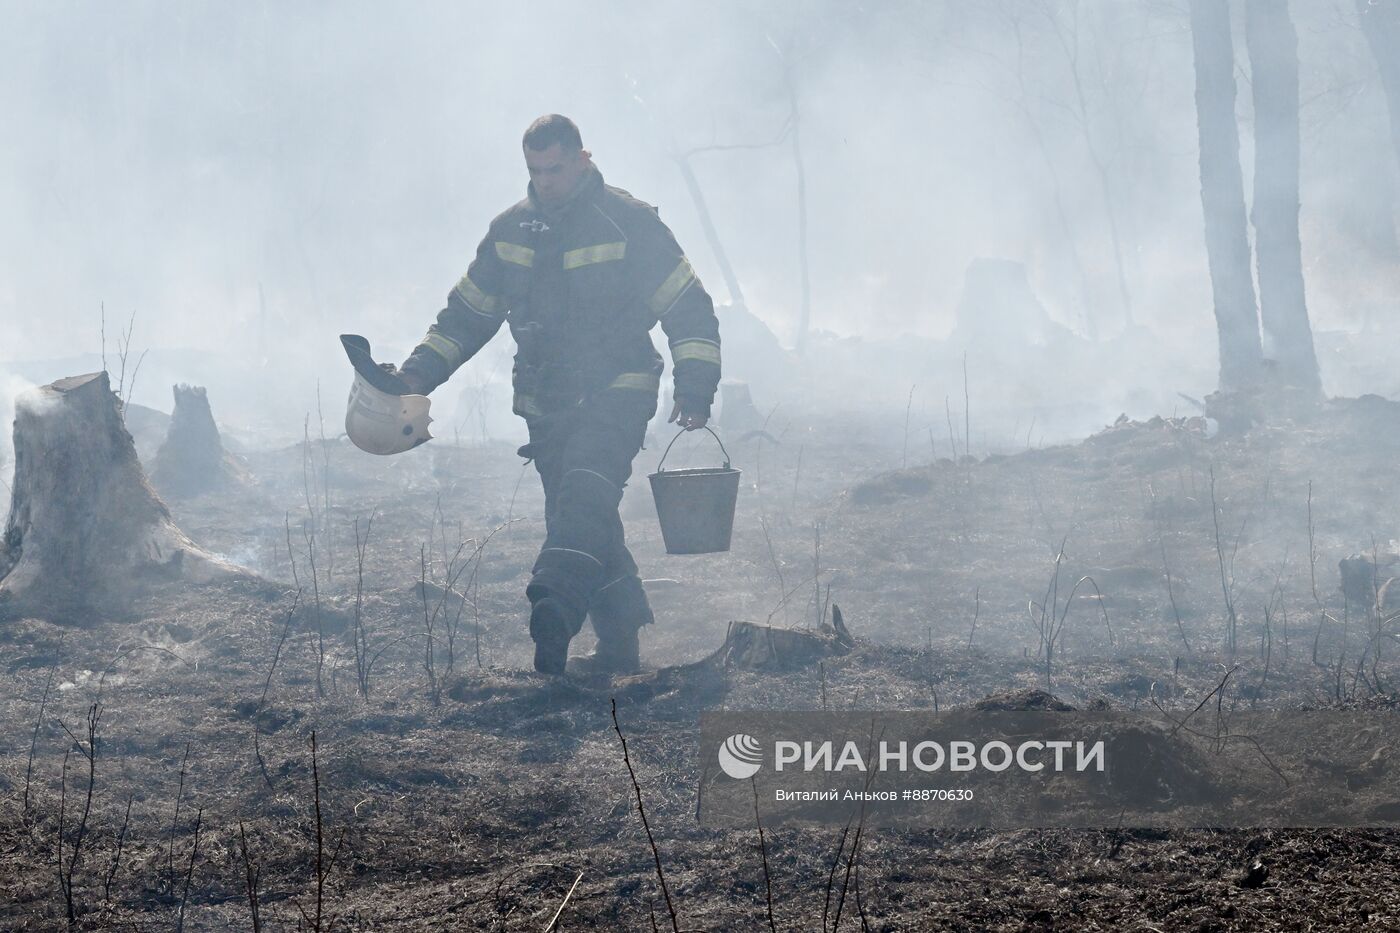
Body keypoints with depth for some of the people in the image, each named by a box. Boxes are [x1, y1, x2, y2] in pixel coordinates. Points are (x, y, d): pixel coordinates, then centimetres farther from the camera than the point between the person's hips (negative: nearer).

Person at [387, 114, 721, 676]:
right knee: (584, 523, 7)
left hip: (616, 396, -6)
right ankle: (619, 648, 15)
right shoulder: (510, 231, 11)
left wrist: (694, 389, -12)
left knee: (585, 492, -27)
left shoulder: (629, 223, -4)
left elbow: (689, 310, -3)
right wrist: (420, 372, 6)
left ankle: (554, 610, -45)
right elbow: (467, 313, 19)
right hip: (547, 407, 6)